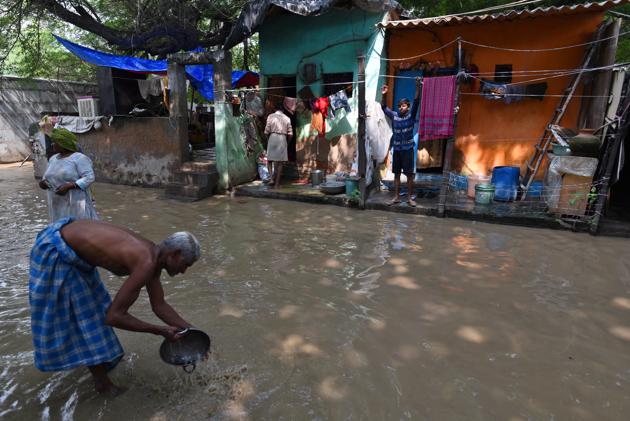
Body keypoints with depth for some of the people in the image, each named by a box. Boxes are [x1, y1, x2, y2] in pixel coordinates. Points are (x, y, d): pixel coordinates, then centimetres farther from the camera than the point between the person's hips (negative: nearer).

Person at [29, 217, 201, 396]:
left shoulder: (153, 255, 0)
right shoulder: (146, 263, -27)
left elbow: (159, 306, 8)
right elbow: (113, 316, -26)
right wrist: (160, 331, -18)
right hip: (55, 252, -9)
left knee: (91, 302, 24)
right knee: (85, 315, 2)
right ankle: (102, 382, 20)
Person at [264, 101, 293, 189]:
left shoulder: (271, 116, 2)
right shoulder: (287, 118, 7)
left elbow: (267, 131, -3)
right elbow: (290, 134, 3)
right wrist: (287, 142, 17)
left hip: (273, 138, -1)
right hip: (283, 139, 1)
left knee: (269, 160, 13)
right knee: (280, 162, 4)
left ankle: (271, 178, -4)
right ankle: (277, 183, 4)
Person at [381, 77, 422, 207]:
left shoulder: (411, 116, -2)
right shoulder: (394, 115, 6)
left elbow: (416, 102, -13)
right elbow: (384, 107, 5)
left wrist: (418, 86, -24)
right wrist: (384, 95, -10)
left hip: (408, 149, -3)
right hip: (396, 149, 3)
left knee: (409, 174, 0)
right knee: (396, 174, 8)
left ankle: (410, 197, 8)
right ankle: (396, 197, 16)